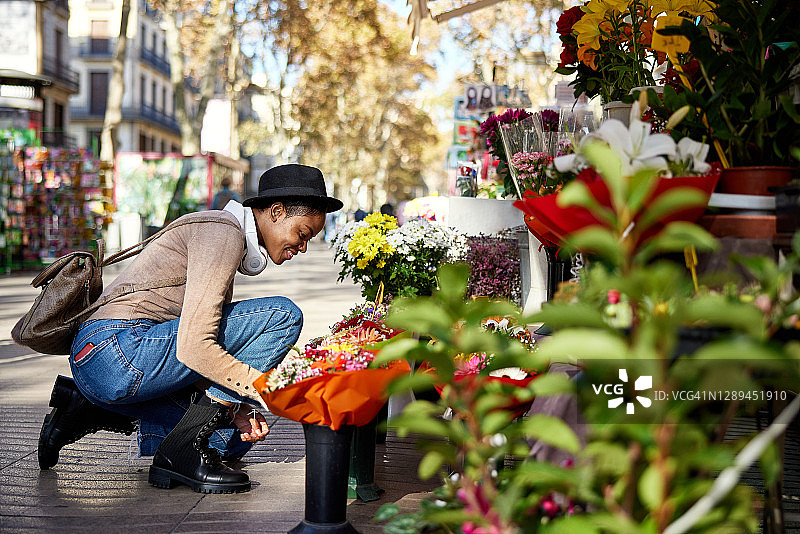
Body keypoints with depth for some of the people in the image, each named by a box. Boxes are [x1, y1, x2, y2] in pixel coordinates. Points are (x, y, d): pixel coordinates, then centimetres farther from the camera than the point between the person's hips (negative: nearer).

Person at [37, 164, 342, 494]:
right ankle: (181, 452, -11)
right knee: (282, 315, -13)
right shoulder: (223, 232, -11)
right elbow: (193, 348, -22)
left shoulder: (227, 240, 21)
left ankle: (90, 411, 14)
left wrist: (234, 407, 3)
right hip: (119, 354, -10)